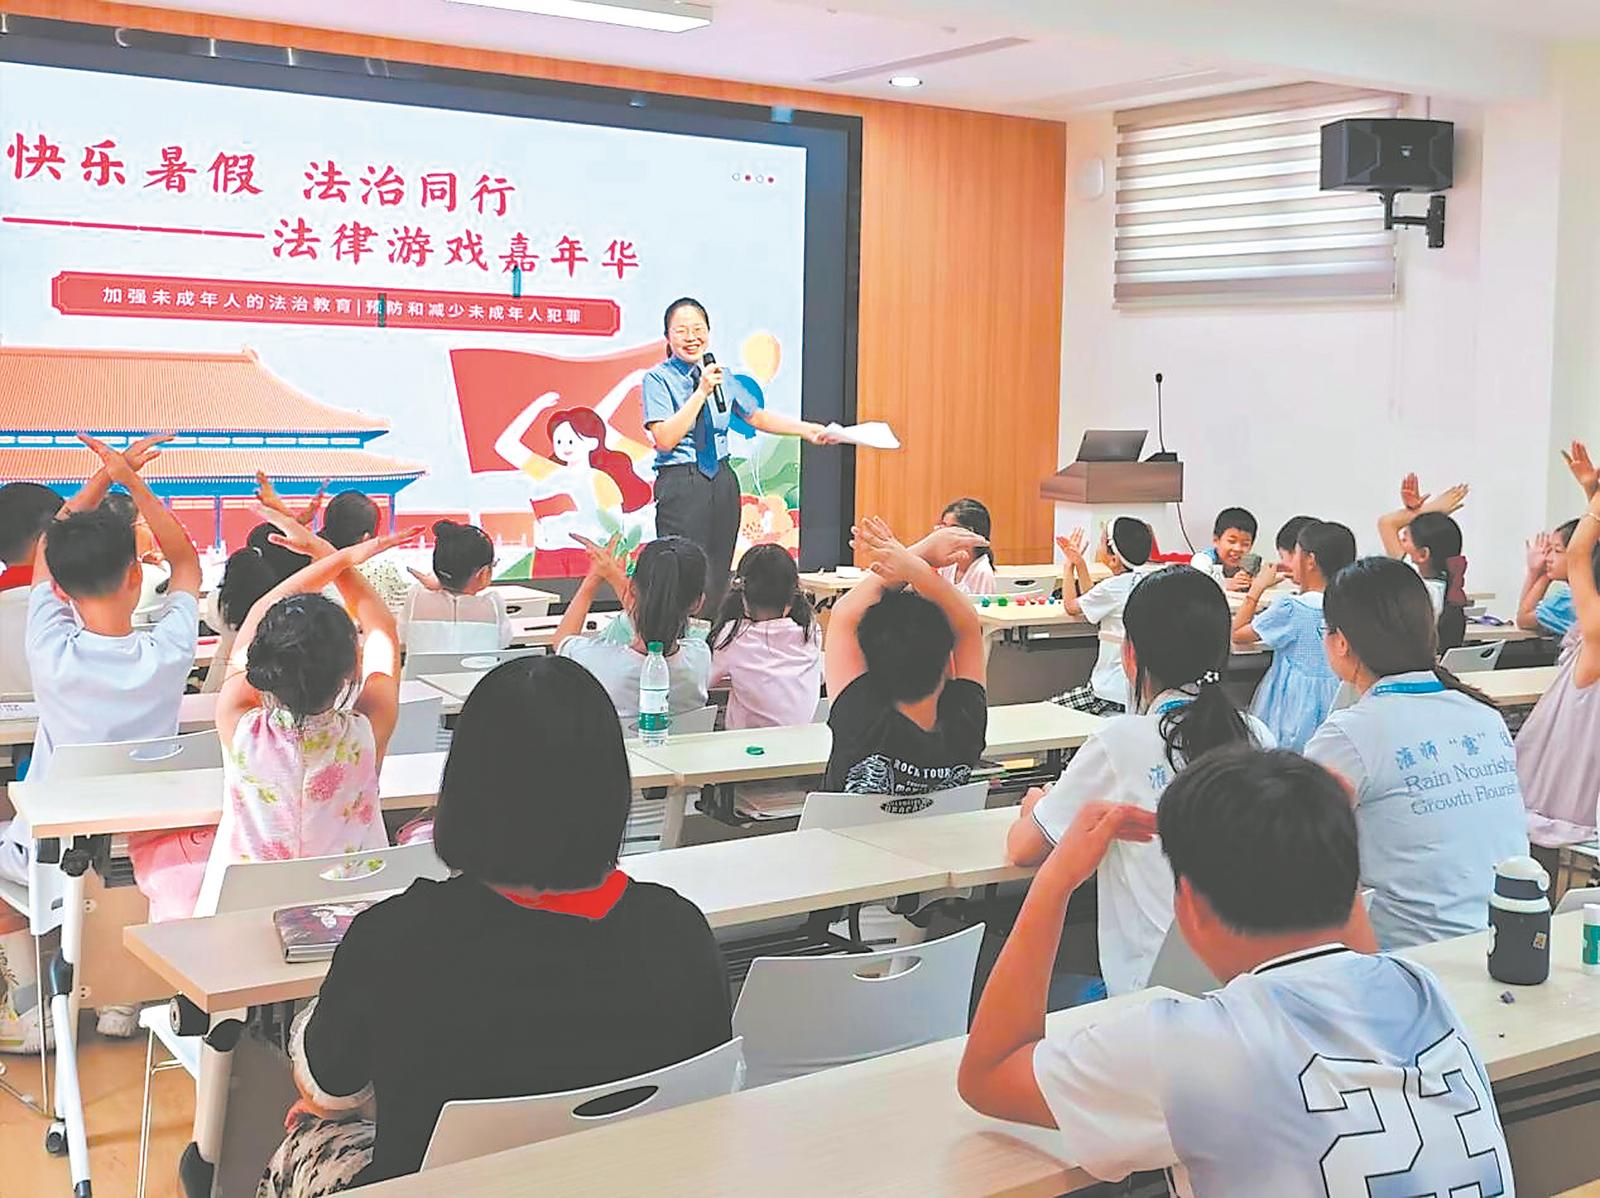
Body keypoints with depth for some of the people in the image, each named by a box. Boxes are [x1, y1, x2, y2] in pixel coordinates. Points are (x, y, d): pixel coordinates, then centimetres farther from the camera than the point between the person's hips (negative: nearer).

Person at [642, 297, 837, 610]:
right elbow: (664, 439, -16)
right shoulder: (657, 379, -4)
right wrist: (701, 392, -17)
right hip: (680, 484, -6)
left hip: (722, 482, 6)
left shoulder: (720, 376, 12)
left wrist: (807, 429, 16)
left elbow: (755, 417, 24)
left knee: (718, 575, 8)